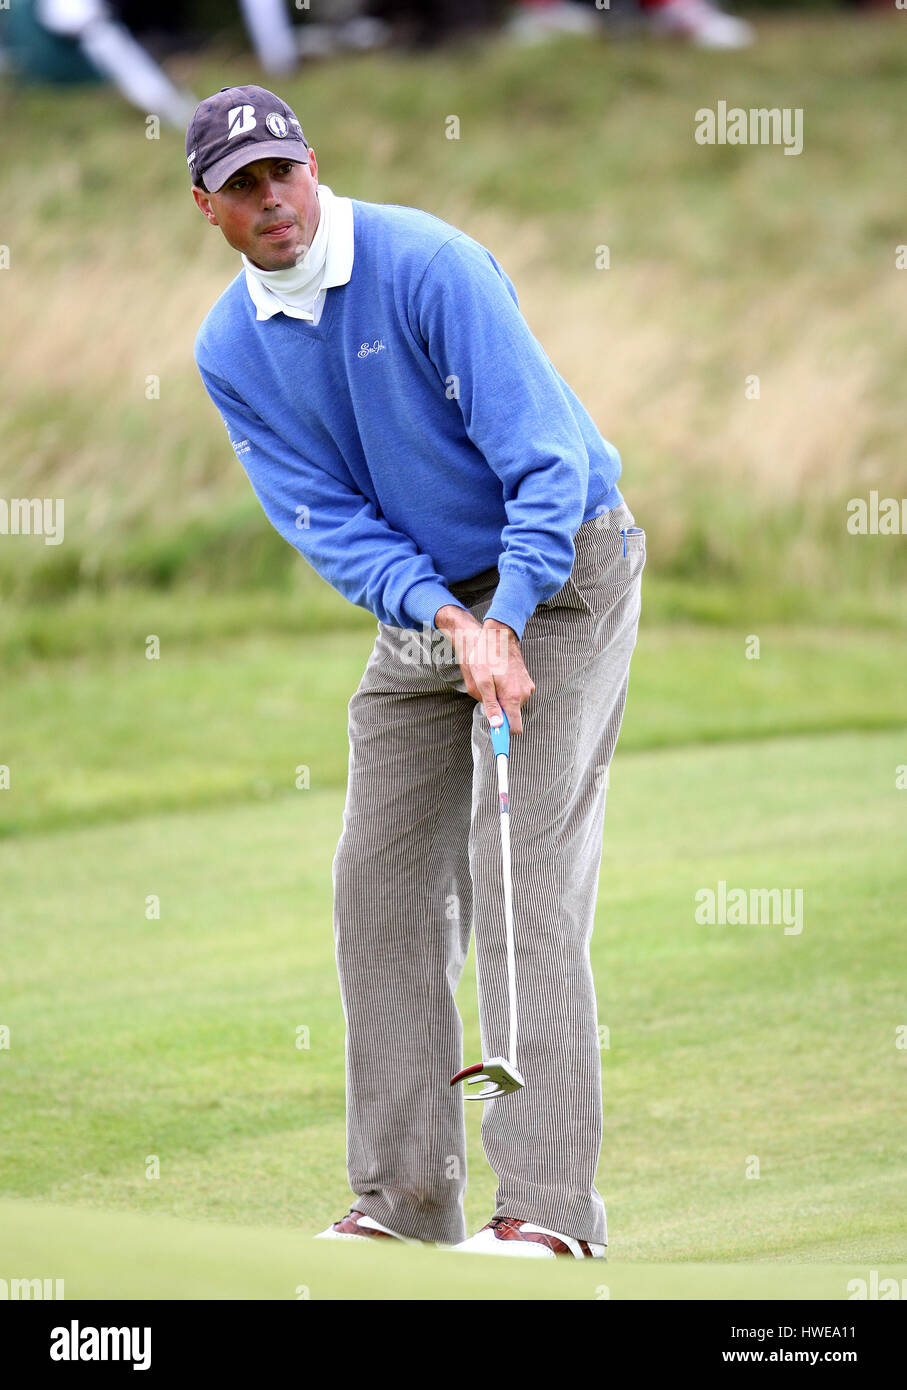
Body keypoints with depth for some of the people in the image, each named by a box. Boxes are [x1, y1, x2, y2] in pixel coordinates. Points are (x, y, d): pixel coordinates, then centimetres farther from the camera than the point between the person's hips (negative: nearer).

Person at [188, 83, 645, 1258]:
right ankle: (404, 1194, 9)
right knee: (379, 877, 2)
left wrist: (504, 625, -30)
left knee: (523, 863, -16)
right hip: (424, 597, 7)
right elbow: (323, 516, -7)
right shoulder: (231, 350, -2)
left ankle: (547, 1201, -21)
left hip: (560, 567, -7)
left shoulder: (430, 266, -20)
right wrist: (443, 620, -23)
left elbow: (544, 455, -23)